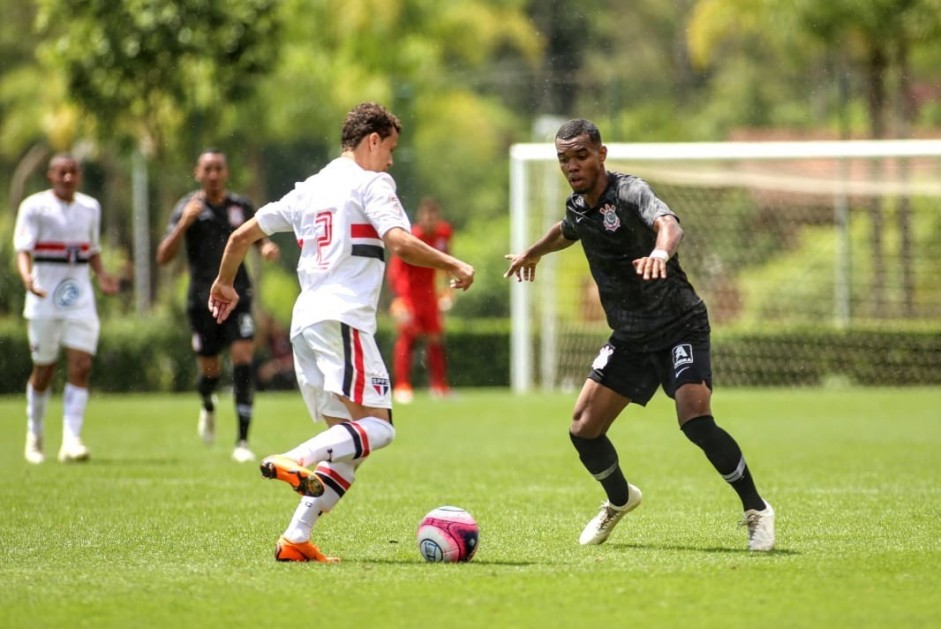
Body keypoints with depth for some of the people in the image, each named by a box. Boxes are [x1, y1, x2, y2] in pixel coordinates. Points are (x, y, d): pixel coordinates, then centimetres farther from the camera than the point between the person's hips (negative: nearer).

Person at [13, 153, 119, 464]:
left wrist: (102, 275, 3)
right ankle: (34, 434, 27)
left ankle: (71, 441, -13)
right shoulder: (34, 206, -5)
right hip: (45, 298, -3)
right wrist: (27, 278, -31)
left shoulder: (90, 207, 11)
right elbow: (23, 249, -12)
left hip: (80, 296, 3)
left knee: (81, 367, -10)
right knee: (44, 370, 5)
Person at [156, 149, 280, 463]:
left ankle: (242, 441, -10)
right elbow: (163, 257, -9)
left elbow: (259, 239, 20)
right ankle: (208, 406, 46)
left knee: (243, 362, -13)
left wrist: (268, 248, -4)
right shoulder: (188, 208, -2)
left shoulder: (242, 207, 6)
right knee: (210, 371, 8)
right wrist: (184, 222, -23)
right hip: (202, 301, -1)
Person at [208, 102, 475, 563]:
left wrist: (224, 284, 41)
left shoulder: (309, 189, 22)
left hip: (305, 322, 8)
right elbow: (400, 244, -15)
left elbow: (242, 235, 26)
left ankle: (296, 540, -3)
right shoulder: (370, 183, 1)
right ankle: (295, 461, -34)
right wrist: (454, 266, -3)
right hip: (343, 320, -8)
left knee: (348, 440, 8)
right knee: (377, 426, -13)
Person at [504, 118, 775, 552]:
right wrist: (533, 252, 48)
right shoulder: (577, 207, 3)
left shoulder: (629, 192, -19)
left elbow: (669, 224, -41)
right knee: (583, 430, 1)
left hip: (679, 325, -7)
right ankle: (619, 499, 31)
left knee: (696, 422, -25)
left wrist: (661, 250, -64)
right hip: (629, 337, 7)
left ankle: (756, 510, -6)